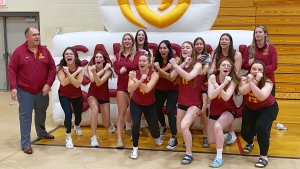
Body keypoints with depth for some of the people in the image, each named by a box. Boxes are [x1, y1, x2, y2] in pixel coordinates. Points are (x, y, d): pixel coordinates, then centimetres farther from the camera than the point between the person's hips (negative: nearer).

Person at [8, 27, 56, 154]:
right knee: (25, 116, 1)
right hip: (25, 91, -4)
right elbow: (12, 70, -9)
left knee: (41, 114, 21)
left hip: (42, 91, 4)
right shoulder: (19, 51, -8)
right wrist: (13, 87, -18)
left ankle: (41, 133, 44)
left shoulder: (45, 51, 1)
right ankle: (25, 143, 7)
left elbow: (52, 68, 2)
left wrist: (48, 84, -10)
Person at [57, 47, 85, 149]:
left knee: (78, 114, 14)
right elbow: (63, 82, -35)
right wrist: (75, 73, -36)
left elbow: (77, 84, -30)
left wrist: (68, 73, -40)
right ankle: (68, 137, -3)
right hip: (64, 95, -2)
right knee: (68, 113, -23)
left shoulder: (80, 68, -19)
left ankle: (77, 127, 54)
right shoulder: (61, 68, -21)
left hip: (77, 95, 2)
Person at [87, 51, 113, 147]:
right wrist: (103, 69, -31)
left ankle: (110, 124, 43)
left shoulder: (108, 71, -19)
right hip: (92, 94, 0)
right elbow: (92, 79, -33)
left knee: (106, 124, 0)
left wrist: (94, 72, -52)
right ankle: (94, 137, -24)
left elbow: (99, 83, -35)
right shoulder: (90, 67, -14)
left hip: (104, 95, 0)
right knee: (95, 109, -35)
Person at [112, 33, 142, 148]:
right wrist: (128, 67, -19)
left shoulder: (137, 54, 1)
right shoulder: (117, 55, 8)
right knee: (121, 112, -3)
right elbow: (117, 71, -4)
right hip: (122, 86, 1)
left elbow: (134, 65, -17)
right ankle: (119, 139, -5)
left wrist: (118, 62, -11)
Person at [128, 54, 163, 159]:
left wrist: (135, 80, -42)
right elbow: (130, 90, -32)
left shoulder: (154, 75, -21)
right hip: (136, 103, 0)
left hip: (150, 105, 0)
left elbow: (147, 89, -37)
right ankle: (135, 149, -1)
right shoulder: (134, 73, -18)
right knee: (136, 124, -22)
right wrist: (140, 80, -45)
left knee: (153, 127, 4)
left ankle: (157, 138, 44)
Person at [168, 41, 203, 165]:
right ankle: (188, 137, 50)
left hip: (195, 103, -6)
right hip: (181, 102, 6)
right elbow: (172, 76, -14)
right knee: (180, 131, 14)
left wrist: (175, 65, -34)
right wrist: (183, 63, -21)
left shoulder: (197, 65, -10)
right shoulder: (180, 64, 5)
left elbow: (188, 77, -29)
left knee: (184, 126, -26)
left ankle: (189, 154, -9)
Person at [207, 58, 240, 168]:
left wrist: (216, 84, -33)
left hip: (229, 111, -3)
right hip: (214, 111, 4)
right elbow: (210, 96, -27)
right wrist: (223, 84, -37)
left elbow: (226, 97, -30)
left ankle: (219, 157, -22)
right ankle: (225, 136, 43)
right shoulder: (212, 78, -12)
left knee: (217, 126, -36)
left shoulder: (232, 81, -16)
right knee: (211, 141, 7)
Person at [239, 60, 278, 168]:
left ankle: (264, 156, -12)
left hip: (268, 108, -4)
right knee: (245, 132, -4)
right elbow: (242, 91, -39)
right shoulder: (245, 78, -18)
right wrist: (253, 81, -47)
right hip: (250, 108, 4)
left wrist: (252, 83, -50)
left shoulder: (267, 82, -28)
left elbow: (261, 97, -47)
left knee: (261, 126, -30)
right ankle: (250, 143, 38)